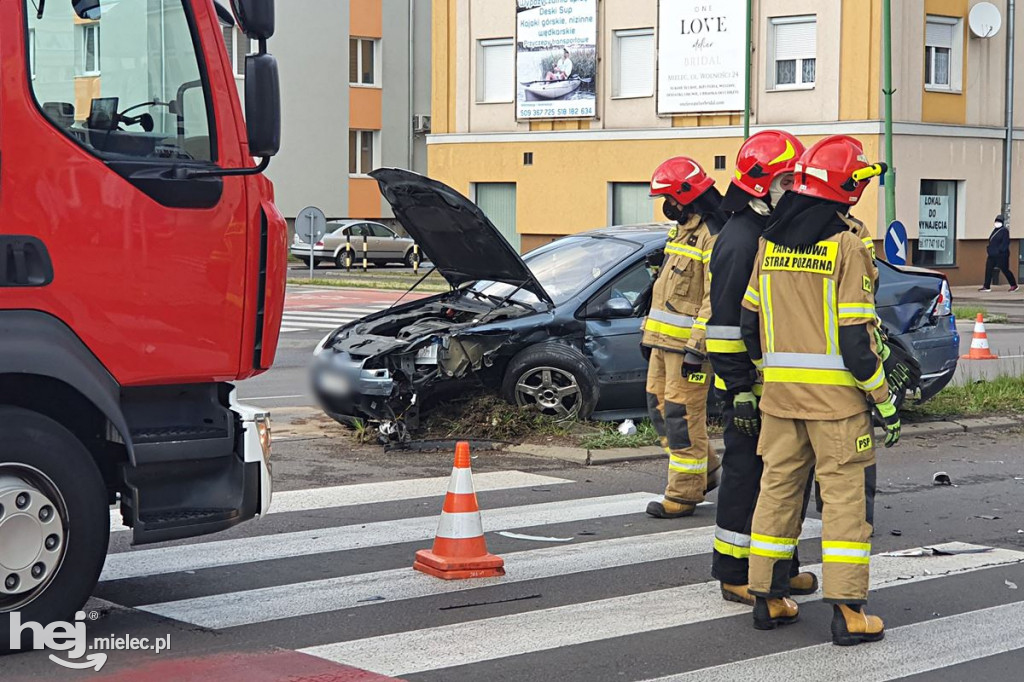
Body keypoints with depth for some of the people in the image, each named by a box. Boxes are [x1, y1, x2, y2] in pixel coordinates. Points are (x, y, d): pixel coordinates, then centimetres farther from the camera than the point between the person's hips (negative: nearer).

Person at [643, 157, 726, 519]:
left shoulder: (714, 237, -16)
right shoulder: (681, 231, 17)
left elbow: (716, 298, -21)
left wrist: (697, 347, -23)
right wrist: (649, 334, 23)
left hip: (688, 343, -10)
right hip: (664, 340, 10)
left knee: (683, 416, -6)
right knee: (660, 405, 13)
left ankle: (684, 493, 2)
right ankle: (705, 470, 26)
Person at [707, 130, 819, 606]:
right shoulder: (739, 241, -15)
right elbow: (726, 324, -18)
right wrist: (739, 391, -21)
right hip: (752, 388, -9)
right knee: (747, 479, -1)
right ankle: (735, 575, 8)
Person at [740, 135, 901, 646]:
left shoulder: (770, 243, 6)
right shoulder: (846, 247, -12)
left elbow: (749, 321, 12)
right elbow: (855, 336, -14)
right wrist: (885, 402, -7)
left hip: (779, 391, 6)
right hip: (836, 393, -6)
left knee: (778, 486, 13)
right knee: (845, 493, 0)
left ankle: (768, 598, 18)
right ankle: (848, 611, -2)